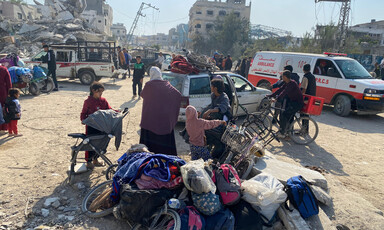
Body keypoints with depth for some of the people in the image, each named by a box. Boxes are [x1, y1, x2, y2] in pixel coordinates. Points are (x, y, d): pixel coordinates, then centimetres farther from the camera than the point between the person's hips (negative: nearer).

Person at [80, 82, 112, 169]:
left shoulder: (103, 101, 4)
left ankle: (95, 159, 30)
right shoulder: (88, 101, -7)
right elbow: (83, 114, -2)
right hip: (91, 126, -4)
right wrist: (84, 120, -20)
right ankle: (89, 161, 17)